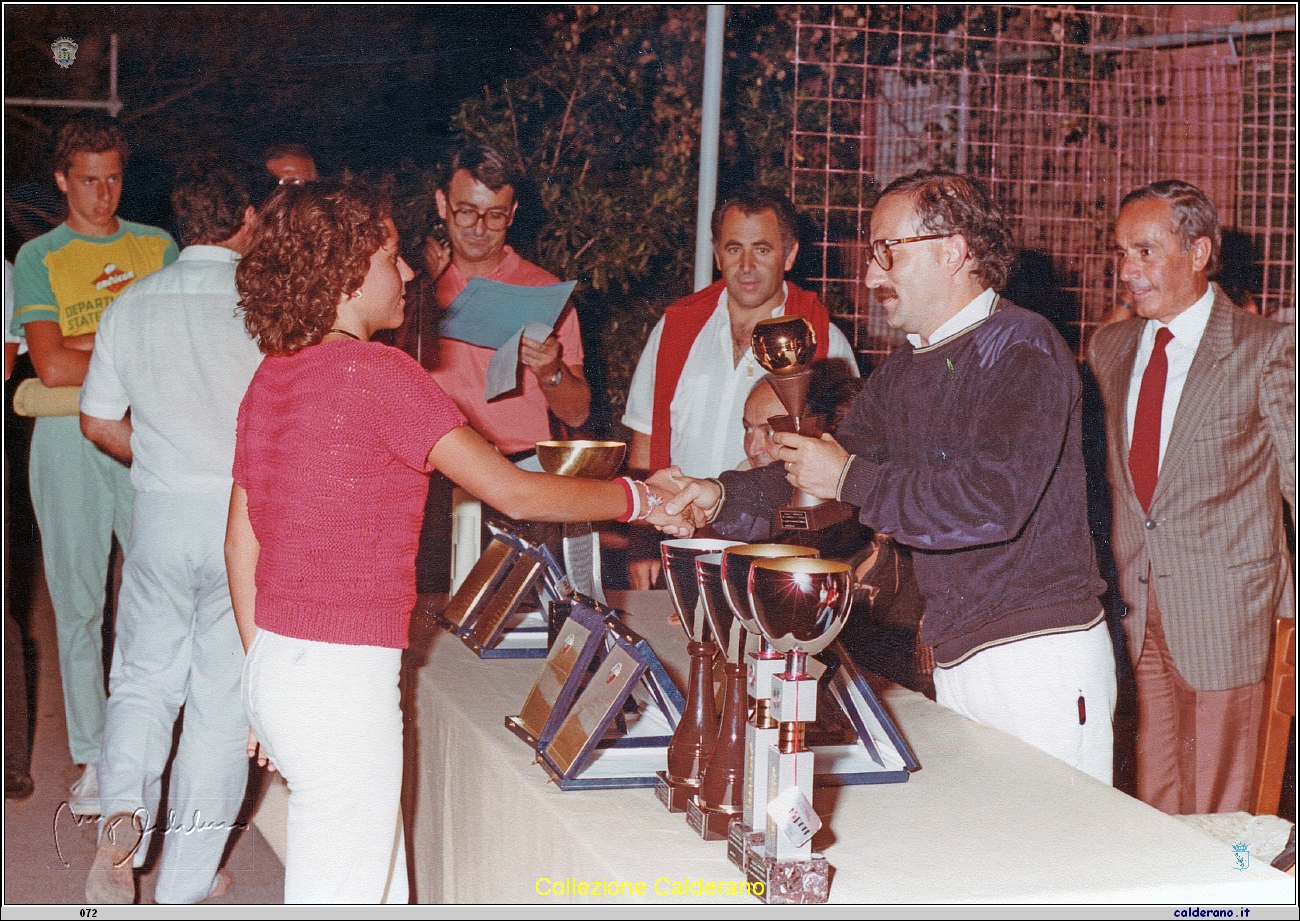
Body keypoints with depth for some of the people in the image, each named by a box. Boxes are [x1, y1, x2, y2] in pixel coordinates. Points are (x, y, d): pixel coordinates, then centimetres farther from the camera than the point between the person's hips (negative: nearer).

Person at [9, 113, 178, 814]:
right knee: (78, 602, 1)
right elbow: (51, 368, -7)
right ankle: (93, 760, 9)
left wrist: (87, 342, -5)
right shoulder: (38, 258, 6)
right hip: (69, 440, -1)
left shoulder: (158, 247, 13)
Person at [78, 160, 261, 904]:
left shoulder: (132, 306, 2)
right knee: (223, 696, 7)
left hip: (161, 515, 3)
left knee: (144, 679, 18)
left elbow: (99, 423, 8)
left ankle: (124, 815, -6)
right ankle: (188, 881, 15)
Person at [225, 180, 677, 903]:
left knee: (385, 888, 18)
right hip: (343, 684, -9)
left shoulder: (271, 379, 9)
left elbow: (241, 544, 14)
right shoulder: (378, 373, -16)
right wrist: (639, 499, 0)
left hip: (278, 669, 9)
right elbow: (514, 493, -13)